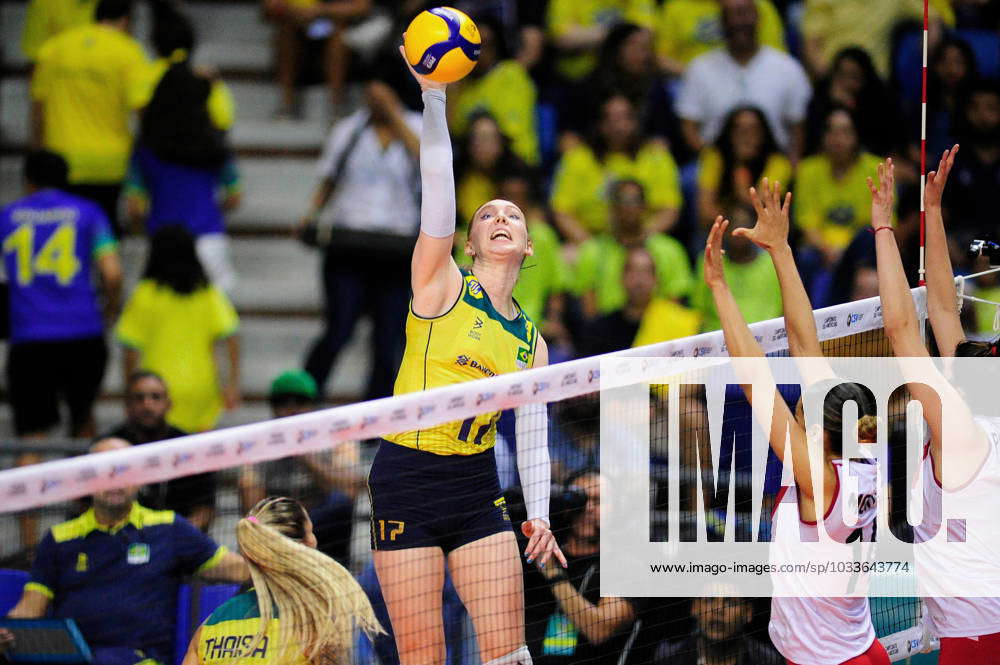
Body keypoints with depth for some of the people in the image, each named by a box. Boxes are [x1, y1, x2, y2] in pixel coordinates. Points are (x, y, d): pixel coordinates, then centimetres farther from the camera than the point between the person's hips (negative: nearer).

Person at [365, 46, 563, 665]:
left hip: (477, 486, 4)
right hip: (407, 481, -4)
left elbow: (533, 438, 10)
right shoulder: (442, 286, 0)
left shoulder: (531, 341, 12)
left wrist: (538, 514, -6)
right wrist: (434, 97, -26)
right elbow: (438, 192, -14)